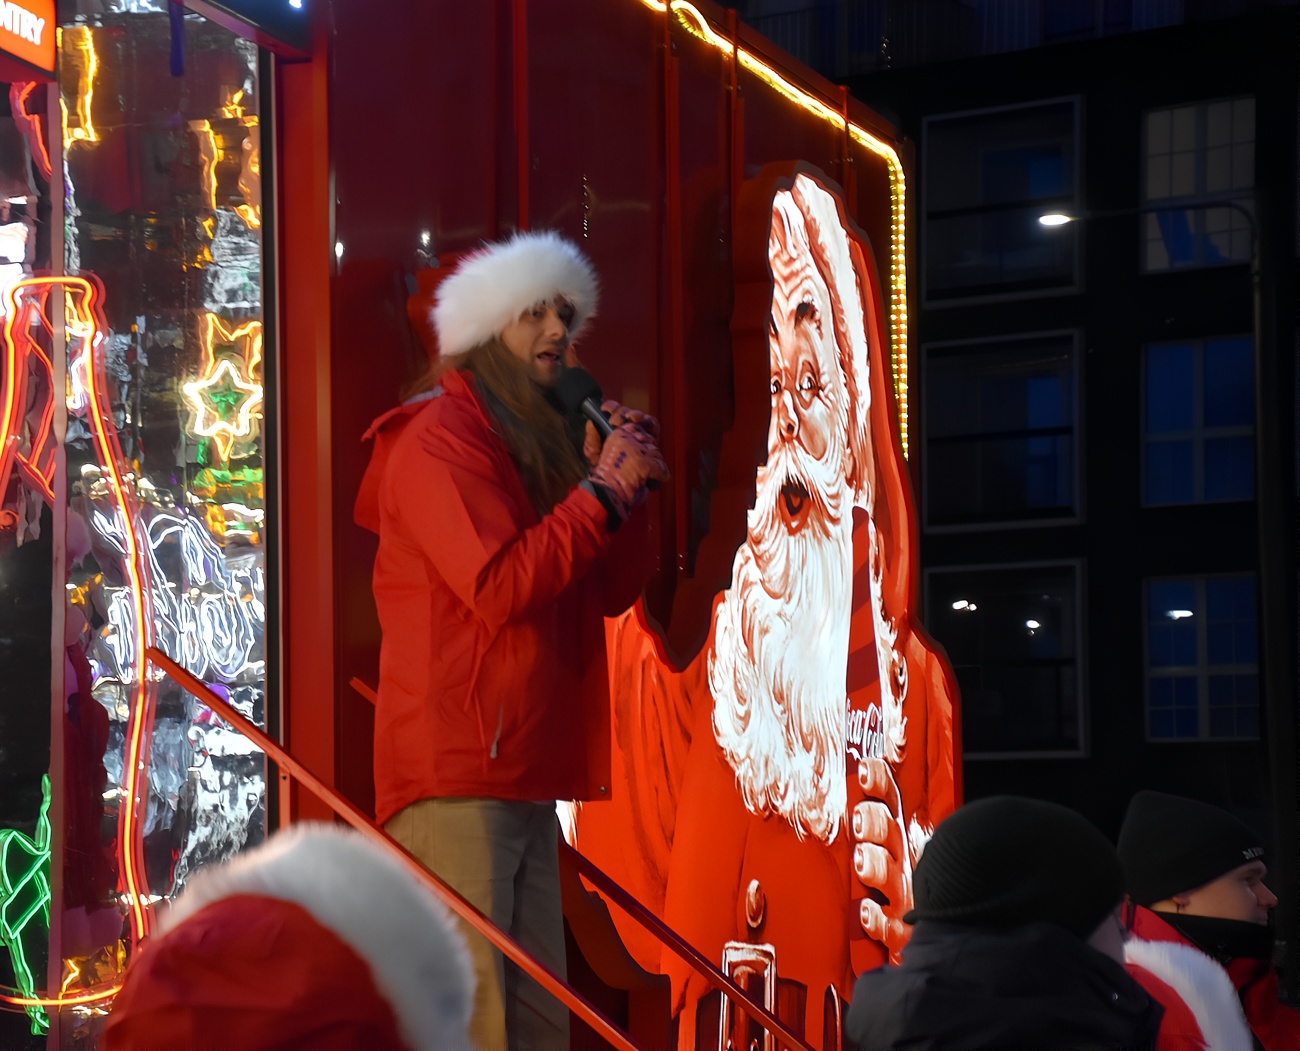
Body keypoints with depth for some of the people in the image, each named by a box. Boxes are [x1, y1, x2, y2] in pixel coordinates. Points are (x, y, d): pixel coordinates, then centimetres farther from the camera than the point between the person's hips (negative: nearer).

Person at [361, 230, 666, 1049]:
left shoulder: (543, 441, 19)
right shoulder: (440, 437, -7)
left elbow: (616, 591, 17)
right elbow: (499, 586, -20)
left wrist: (624, 481, 2)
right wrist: (604, 490, -13)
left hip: (525, 774, 9)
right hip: (457, 774, -9)